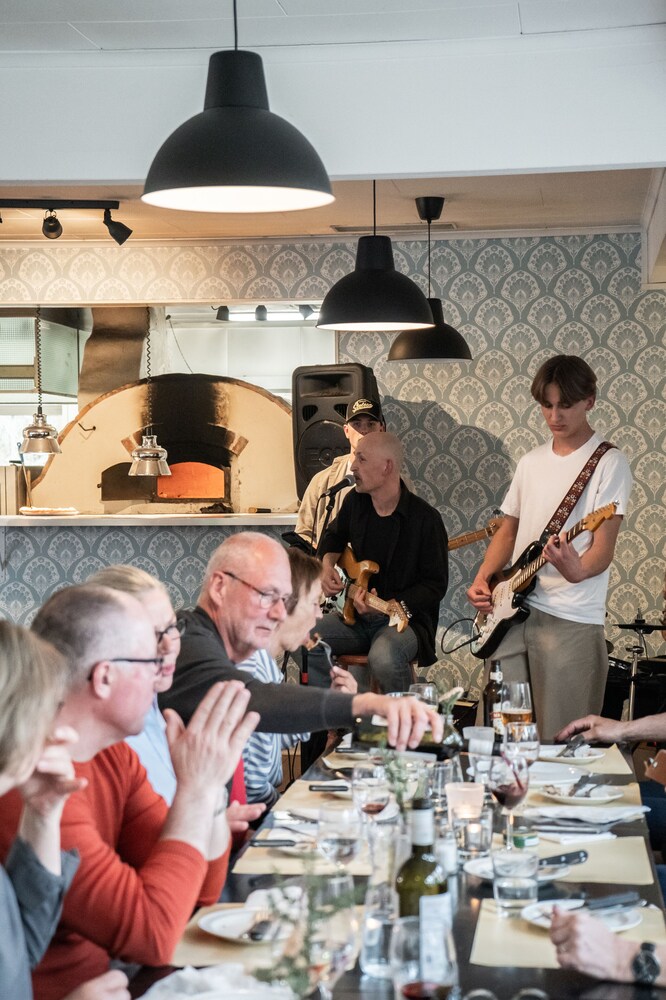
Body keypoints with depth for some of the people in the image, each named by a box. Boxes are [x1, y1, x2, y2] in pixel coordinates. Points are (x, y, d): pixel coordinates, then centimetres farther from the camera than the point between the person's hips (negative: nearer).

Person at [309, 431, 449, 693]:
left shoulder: (425, 518, -14)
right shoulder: (355, 501, 4)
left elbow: (435, 585, -12)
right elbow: (334, 537, 26)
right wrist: (327, 565, 4)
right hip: (355, 614, 6)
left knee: (384, 658, -37)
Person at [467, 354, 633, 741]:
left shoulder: (608, 463, -5)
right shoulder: (531, 462, 15)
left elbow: (604, 548, -13)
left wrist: (577, 570, -34)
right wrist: (483, 579, 4)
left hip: (571, 620, -6)